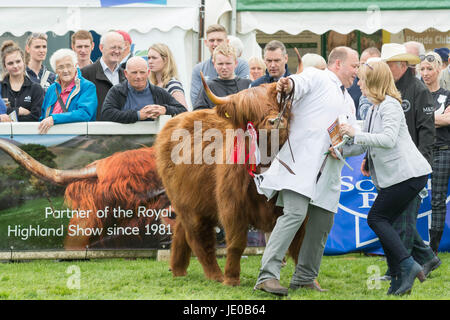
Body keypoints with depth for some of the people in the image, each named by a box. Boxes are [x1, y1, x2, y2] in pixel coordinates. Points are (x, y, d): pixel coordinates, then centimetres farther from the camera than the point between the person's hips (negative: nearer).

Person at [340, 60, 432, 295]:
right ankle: (399, 280, 7)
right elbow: (365, 145, 17)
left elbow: (388, 139, -26)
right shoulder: (374, 109, 17)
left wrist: (355, 134, -25)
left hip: (408, 174, -10)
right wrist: (341, 151, 2)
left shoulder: (390, 106, -13)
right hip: (392, 176, 10)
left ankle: (407, 265, -15)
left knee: (376, 218, -11)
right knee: (382, 221, 7)